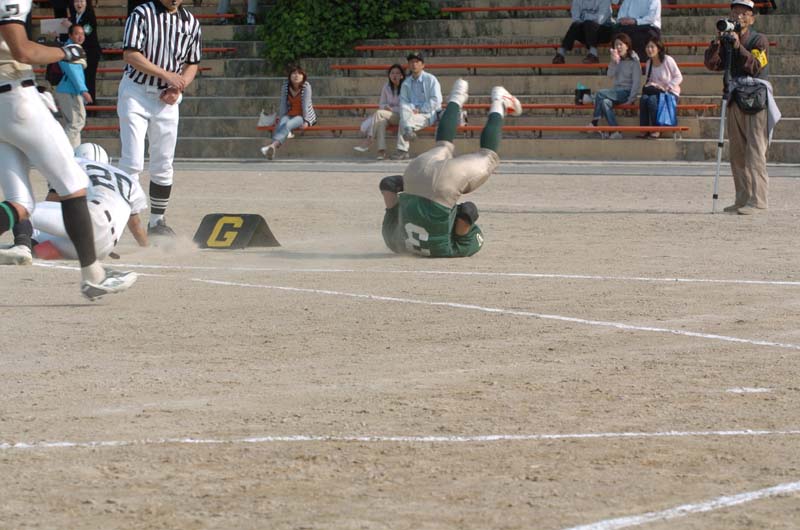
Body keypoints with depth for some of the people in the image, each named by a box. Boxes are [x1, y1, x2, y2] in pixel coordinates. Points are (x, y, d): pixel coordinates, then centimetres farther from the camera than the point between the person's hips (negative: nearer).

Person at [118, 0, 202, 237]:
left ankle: (157, 220, 19)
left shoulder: (191, 22, 6)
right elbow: (130, 55, -16)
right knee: (133, 162, -12)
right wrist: (166, 74, -22)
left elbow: (192, 64, 12)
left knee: (163, 165, 8)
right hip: (136, 93, -4)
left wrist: (178, 87, -7)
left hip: (167, 99, 4)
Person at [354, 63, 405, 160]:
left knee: (379, 113, -29)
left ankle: (368, 141, -27)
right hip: (388, 116, 4)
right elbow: (381, 104, 15)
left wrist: (391, 109, -13)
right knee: (381, 120, -33)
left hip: (400, 116, -4)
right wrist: (386, 107, -8)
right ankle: (381, 150, -39)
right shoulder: (386, 87, 11)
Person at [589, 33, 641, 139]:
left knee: (600, 94, -25)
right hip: (617, 92, 6)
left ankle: (594, 123, -17)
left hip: (627, 92, -6)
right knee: (605, 102, -27)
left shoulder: (634, 61, -5)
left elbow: (636, 81, -9)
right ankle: (615, 132, -31)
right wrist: (614, 62, -14)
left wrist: (631, 99, -17)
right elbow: (610, 75, 1)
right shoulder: (617, 59, 13)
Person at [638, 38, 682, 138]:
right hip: (654, 91, 5)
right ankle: (644, 130, -27)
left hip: (670, 92, -5)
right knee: (643, 98, -29)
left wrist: (666, 87, -17)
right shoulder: (648, 63, 10)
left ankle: (656, 130, -27)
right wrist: (649, 84, -9)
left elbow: (679, 77, -8)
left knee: (652, 99, -35)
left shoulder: (667, 60, -9)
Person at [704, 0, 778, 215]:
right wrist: (718, 41, -13)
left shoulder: (759, 40, -1)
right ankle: (742, 199, 12)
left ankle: (757, 199, -18)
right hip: (735, 99, 6)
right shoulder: (728, 40, 13)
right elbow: (712, 63, 1)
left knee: (755, 151, -13)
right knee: (737, 153, 7)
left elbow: (755, 66, -16)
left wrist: (738, 46, -24)